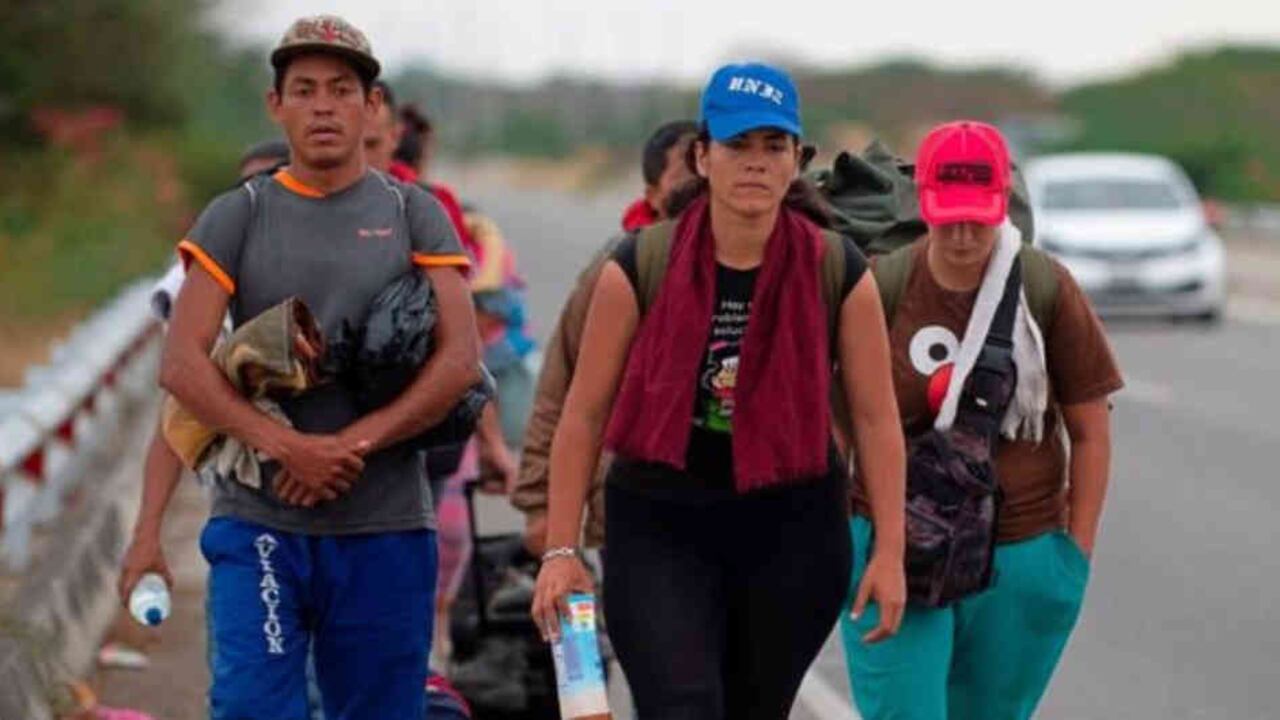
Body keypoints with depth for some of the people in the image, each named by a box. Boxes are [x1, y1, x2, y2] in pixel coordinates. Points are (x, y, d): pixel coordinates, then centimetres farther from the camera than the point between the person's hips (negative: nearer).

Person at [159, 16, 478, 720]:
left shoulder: (413, 214, 7)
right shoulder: (236, 217, 6)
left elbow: (460, 359, -3)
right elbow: (181, 364, -4)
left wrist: (351, 445, -14)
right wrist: (285, 446, -16)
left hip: (385, 528, 1)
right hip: (257, 523, -1)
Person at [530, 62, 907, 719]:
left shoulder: (836, 272, -3)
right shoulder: (641, 268, -7)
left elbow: (875, 418, 0)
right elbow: (584, 414, -2)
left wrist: (889, 551, -3)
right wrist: (560, 549, -5)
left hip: (792, 528, 2)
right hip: (660, 524, -2)